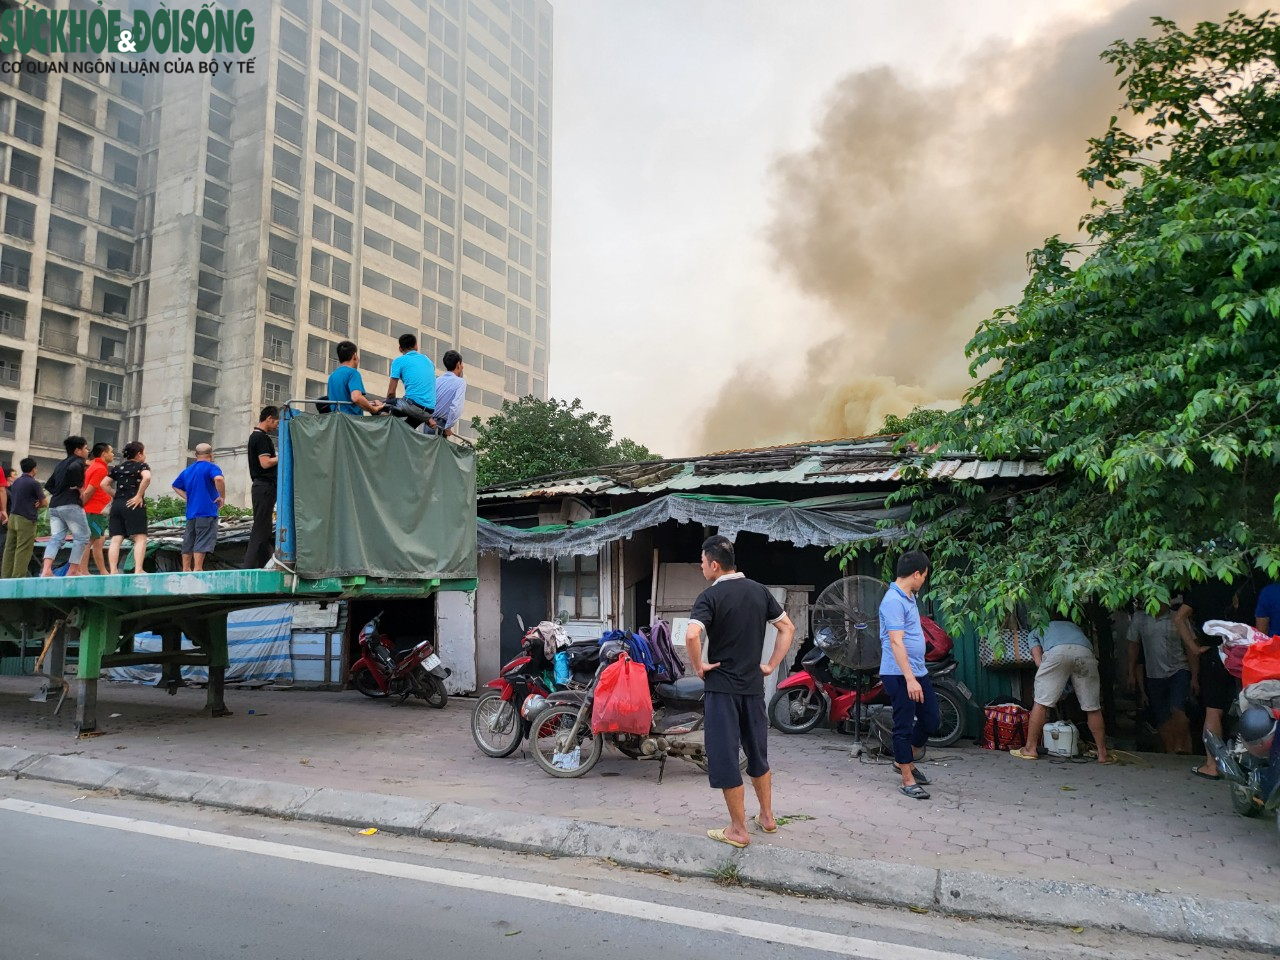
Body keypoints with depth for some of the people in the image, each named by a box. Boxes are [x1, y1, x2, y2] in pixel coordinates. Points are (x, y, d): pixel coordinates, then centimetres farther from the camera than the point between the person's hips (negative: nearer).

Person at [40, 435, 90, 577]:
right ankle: (73, 571, -4)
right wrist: (79, 488, -16)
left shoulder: (60, 464, 22)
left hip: (54, 505, 8)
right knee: (81, 537, 0)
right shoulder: (78, 461, -2)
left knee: (56, 538, 1)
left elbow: (48, 485, 24)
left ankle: (46, 570, -14)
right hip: (70, 505, -8)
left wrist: (58, 493, 16)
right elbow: (73, 469, -27)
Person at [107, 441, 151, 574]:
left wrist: (115, 495, 16)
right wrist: (139, 496, -15)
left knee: (116, 539, 3)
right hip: (133, 505, -6)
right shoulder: (141, 466, 1)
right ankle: (138, 570, -17)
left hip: (116, 505, 6)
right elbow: (147, 478, -21)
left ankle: (113, 571, -2)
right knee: (140, 538, -6)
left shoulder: (117, 467, 17)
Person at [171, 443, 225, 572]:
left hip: (190, 512, 7)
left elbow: (176, 486, 28)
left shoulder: (187, 471, 16)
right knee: (203, 542, -7)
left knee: (188, 542, 12)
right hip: (207, 512, -7)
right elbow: (218, 479, -26)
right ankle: (197, 569, -11)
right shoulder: (211, 467, -5)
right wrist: (222, 497, -15)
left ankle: (186, 569, 18)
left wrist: (188, 497, 20)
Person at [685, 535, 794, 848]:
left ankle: (738, 830, 9)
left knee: (724, 757, 3)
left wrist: (698, 666, -13)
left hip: (722, 687, -6)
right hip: (754, 685, 6)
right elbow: (788, 627, 10)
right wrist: (772, 665, 10)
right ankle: (767, 816, 31)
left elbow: (692, 635, -29)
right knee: (758, 753, 20)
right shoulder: (759, 591, 5)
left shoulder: (710, 596, -14)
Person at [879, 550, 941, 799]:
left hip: (918, 671, 10)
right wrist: (910, 679, -28)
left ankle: (904, 761, 32)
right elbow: (896, 642, -24)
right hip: (900, 674, -10)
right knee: (904, 726, -1)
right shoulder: (893, 601, -19)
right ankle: (907, 781, 10)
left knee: (932, 718, 15)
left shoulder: (909, 597, 13)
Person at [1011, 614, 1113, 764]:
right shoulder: (1074, 626, 44)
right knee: (1093, 708, 13)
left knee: (1041, 702, 7)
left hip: (1057, 651, -2)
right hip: (1085, 652, 3)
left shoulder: (1035, 631, 35)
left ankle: (1030, 748, 11)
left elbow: (1039, 661, 18)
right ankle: (1103, 753, 18)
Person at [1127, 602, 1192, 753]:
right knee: (1162, 719, 6)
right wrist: (1131, 674, 9)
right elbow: (1133, 647, 9)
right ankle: (1171, 751, 17)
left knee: (1177, 710, -22)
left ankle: (1181, 746, -6)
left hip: (1178, 670, -3)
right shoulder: (1139, 618, 2)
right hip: (1153, 675, 3)